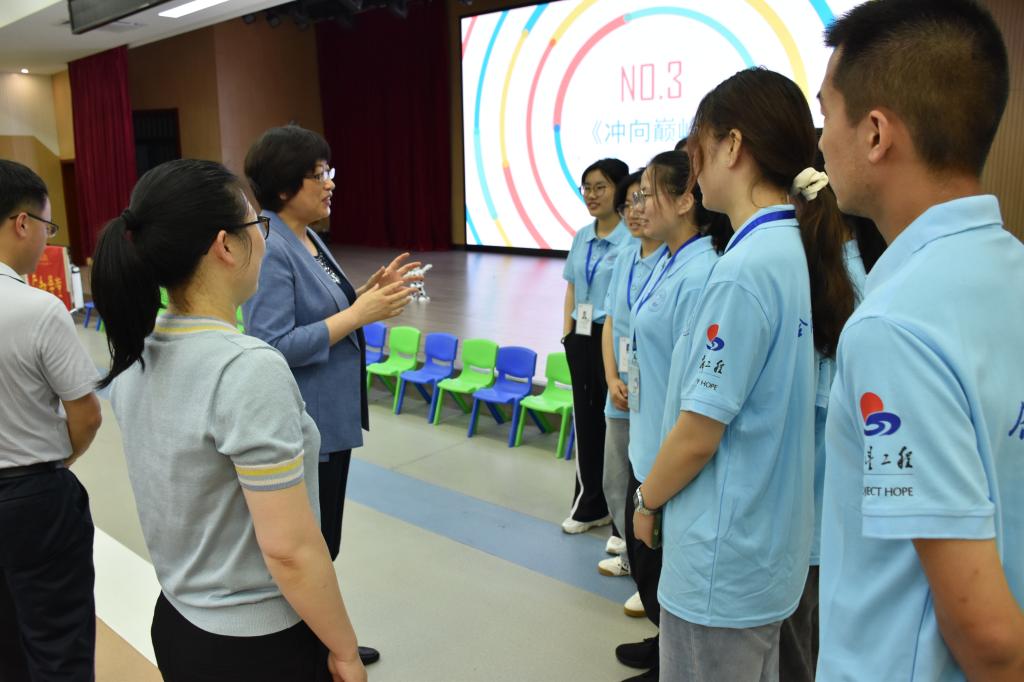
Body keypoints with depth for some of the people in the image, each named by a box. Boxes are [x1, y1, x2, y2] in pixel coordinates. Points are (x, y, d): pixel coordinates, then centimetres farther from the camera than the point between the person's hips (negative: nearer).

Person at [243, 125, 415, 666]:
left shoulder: (306, 238, 9)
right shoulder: (269, 249, -20)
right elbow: (273, 346, -26)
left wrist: (368, 292, 1)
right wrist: (360, 314, -24)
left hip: (331, 418, 9)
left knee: (326, 539, 21)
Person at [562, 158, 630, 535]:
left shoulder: (632, 239, -14)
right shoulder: (582, 237, 10)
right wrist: (567, 333, 9)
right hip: (581, 338, 7)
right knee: (586, 420, 16)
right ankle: (590, 505, 32)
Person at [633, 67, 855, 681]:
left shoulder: (746, 269, -24)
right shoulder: (804, 251, 2)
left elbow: (698, 433, -21)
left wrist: (648, 498, -2)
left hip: (722, 557, -8)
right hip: (771, 542, 8)